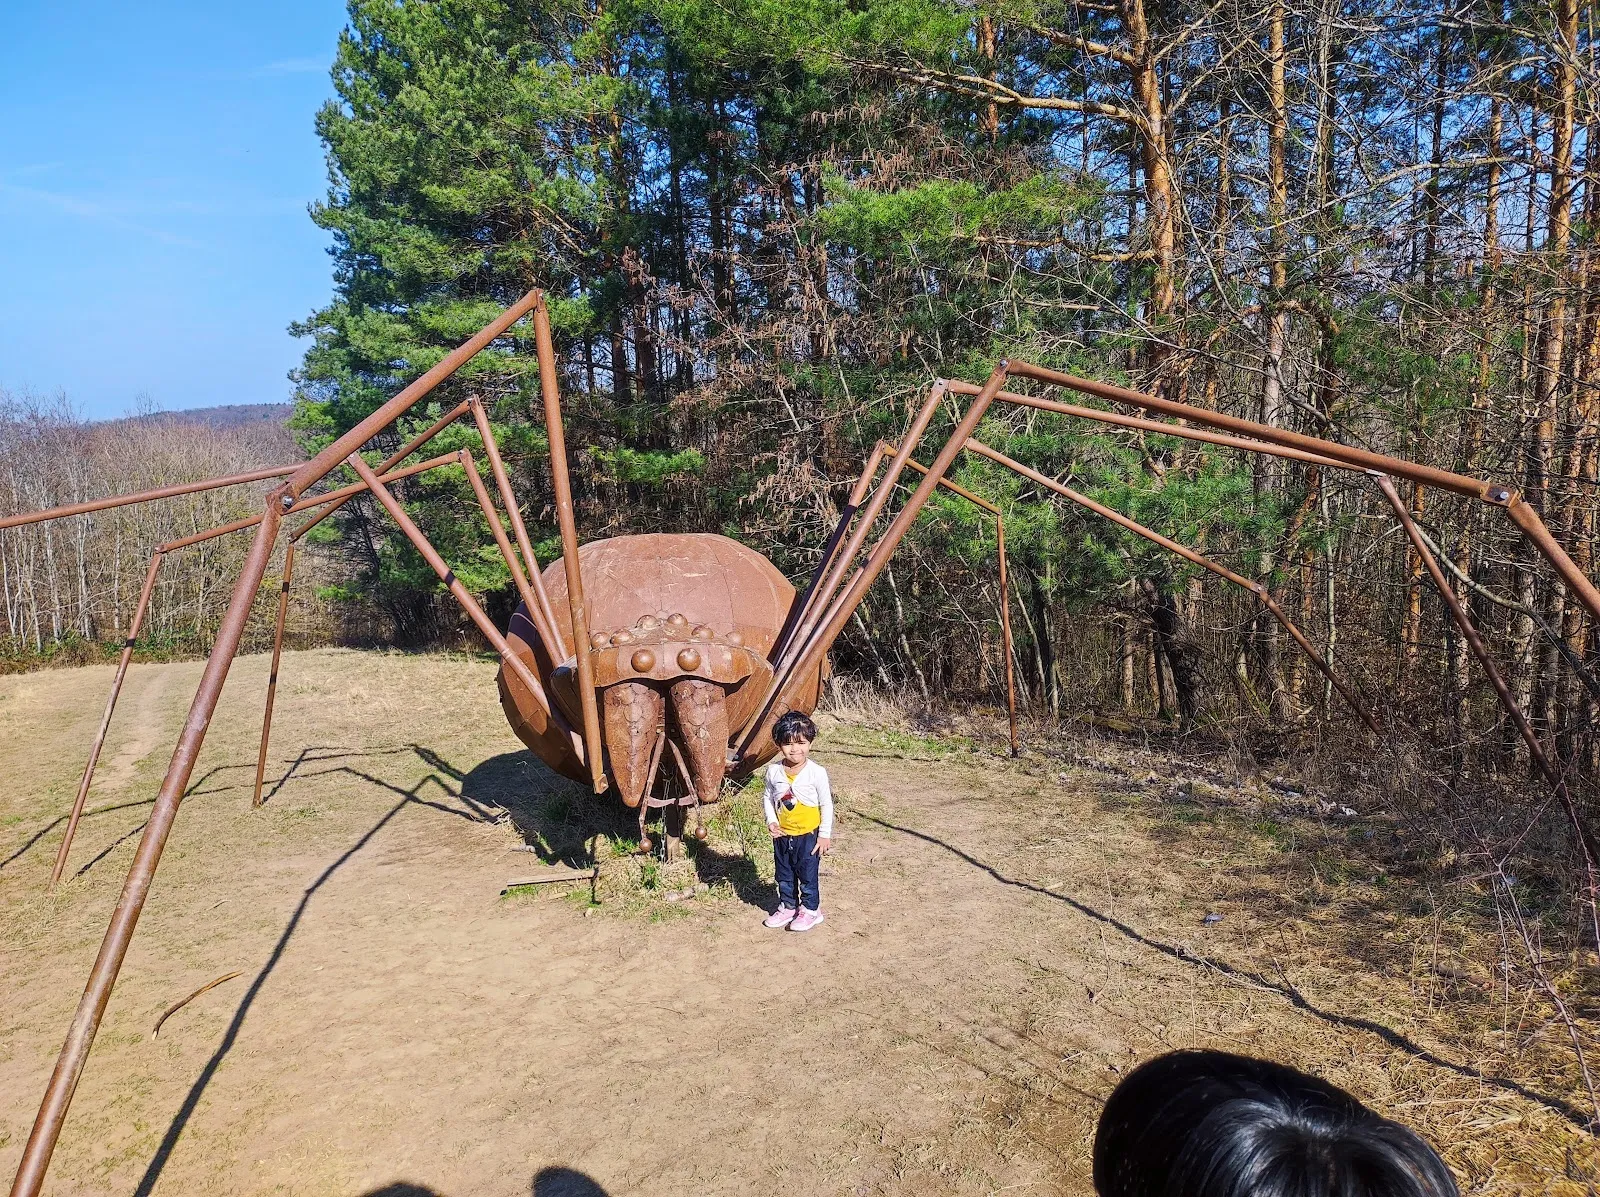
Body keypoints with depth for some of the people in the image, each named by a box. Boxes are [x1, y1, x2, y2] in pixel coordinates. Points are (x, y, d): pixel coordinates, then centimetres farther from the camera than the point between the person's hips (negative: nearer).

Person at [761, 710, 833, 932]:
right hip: (782, 835, 4)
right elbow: (767, 797, 7)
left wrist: (825, 835, -8)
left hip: (808, 834, -4)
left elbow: (826, 804, -10)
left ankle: (810, 909, 27)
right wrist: (771, 822, -6)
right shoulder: (773, 771, -7)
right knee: (784, 874, 19)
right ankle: (787, 906, 36)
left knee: (807, 874, 9)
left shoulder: (816, 772, -18)